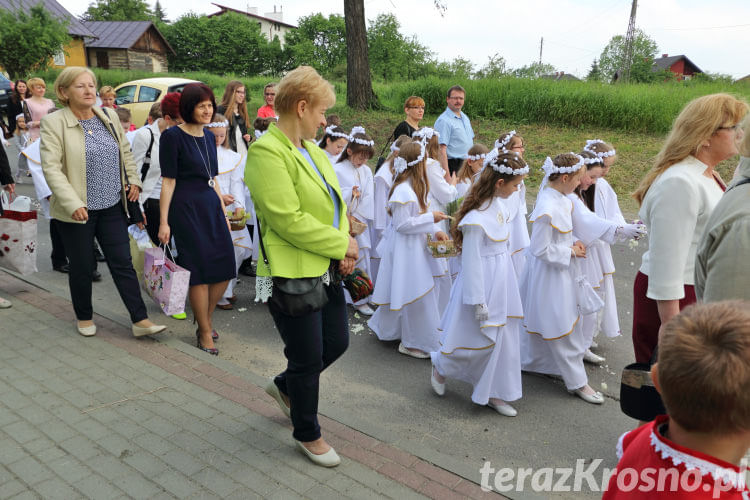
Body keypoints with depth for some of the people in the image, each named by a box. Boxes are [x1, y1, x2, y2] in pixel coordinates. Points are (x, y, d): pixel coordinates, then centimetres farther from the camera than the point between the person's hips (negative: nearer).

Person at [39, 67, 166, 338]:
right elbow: (51, 168, -16)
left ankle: (141, 321, 7)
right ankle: (84, 318, 30)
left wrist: (133, 179, 11)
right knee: (82, 268, 9)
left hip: (112, 206, 4)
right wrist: (73, 204, -24)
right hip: (77, 211, -4)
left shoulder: (108, 118, 6)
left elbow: (125, 150, 21)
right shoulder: (53, 123, -10)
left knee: (123, 263, 4)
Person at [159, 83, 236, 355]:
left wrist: (223, 211, 18)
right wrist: (164, 222, -12)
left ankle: (206, 319, 26)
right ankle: (205, 332, 12)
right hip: (186, 208, -7)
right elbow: (168, 181, -10)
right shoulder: (173, 136, -8)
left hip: (211, 206, 7)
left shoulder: (209, 136, 13)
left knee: (225, 268, 5)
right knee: (200, 270, -3)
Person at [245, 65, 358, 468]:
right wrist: (341, 244, -15)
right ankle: (307, 434, 32)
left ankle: (285, 385, 45)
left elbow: (334, 203, 13)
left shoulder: (312, 150, 10)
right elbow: (289, 220, -24)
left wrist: (343, 247, -4)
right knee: (308, 358, 7)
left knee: (336, 343, 17)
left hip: (325, 269, 9)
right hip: (291, 275, -8)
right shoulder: (266, 152, -18)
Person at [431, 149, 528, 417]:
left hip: (501, 280, 9)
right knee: (481, 338, 5)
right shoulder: (476, 219, -25)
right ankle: (441, 367, 32)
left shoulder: (499, 204, 3)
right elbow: (471, 261, -21)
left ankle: (493, 394, 30)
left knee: (501, 338, 15)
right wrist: (479, 301, -17)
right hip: (483, 283, -9)